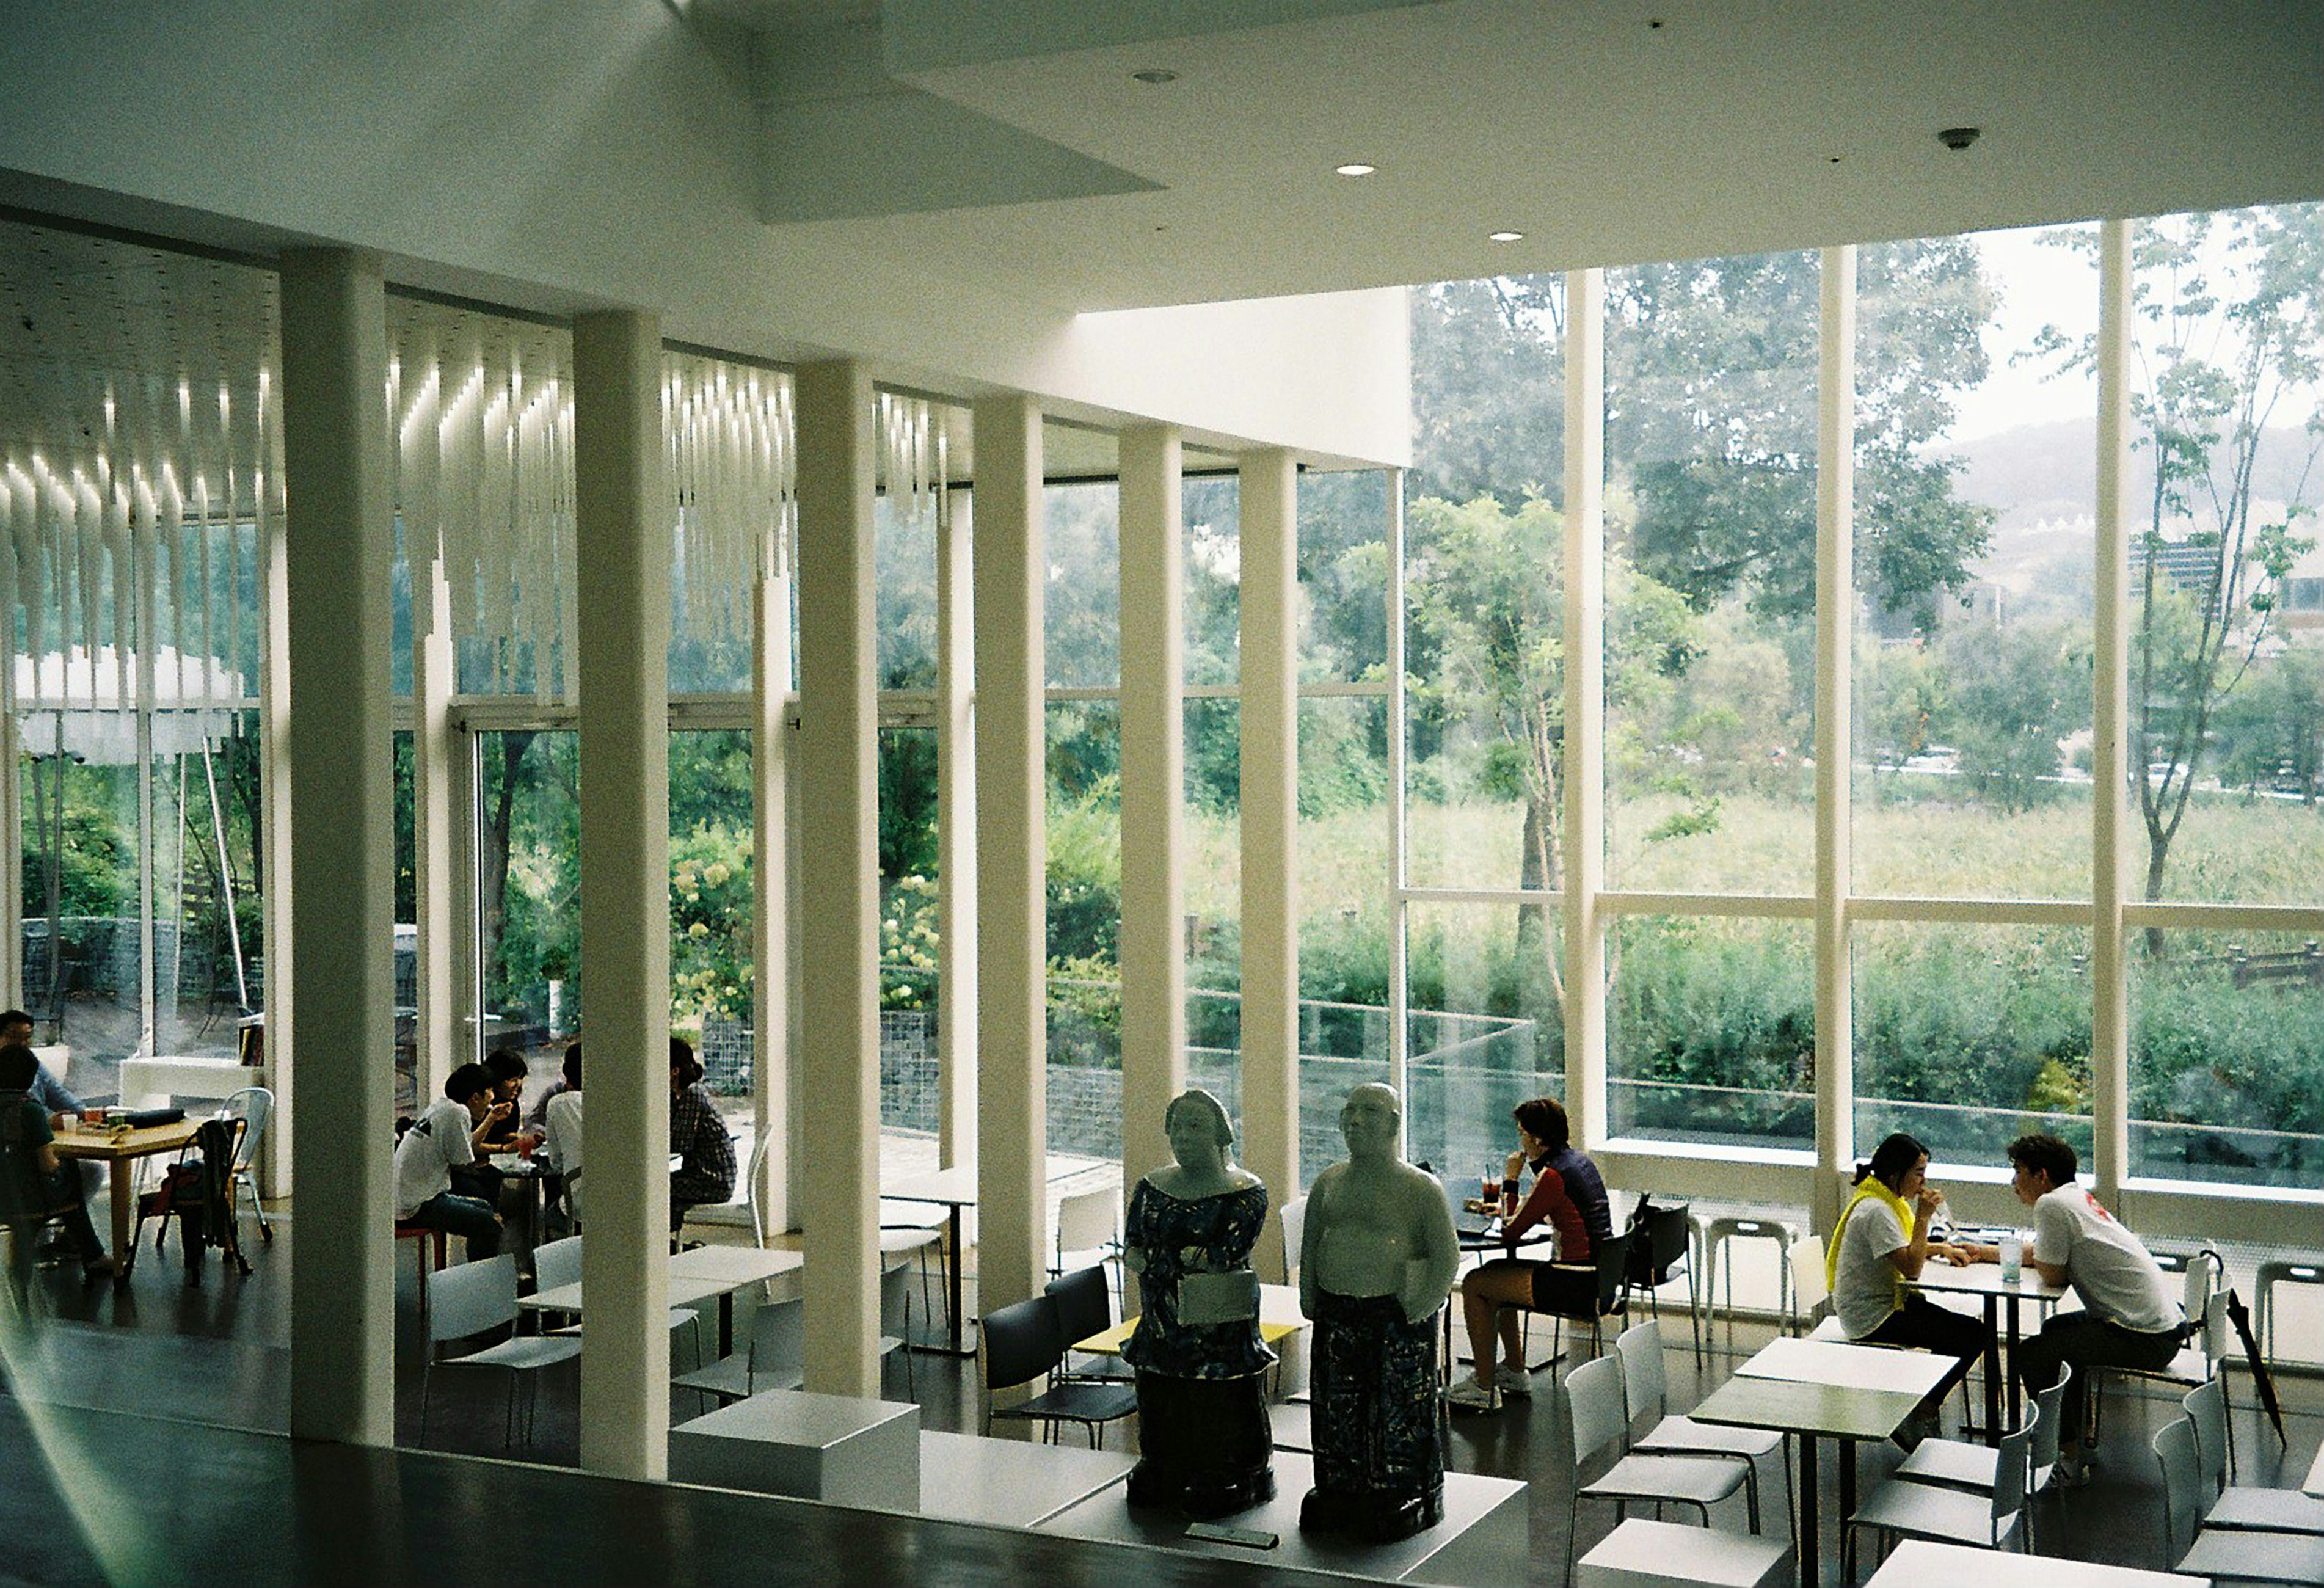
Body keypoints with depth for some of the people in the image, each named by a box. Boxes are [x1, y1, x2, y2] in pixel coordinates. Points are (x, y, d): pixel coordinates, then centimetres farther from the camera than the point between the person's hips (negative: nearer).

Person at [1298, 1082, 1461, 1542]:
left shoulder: (1420, 1189, -5)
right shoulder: (1328, 1184, 11)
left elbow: (1448, 1258, -6)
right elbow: (1310, 1249, 18)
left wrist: (1420, 1307, -12)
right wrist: (1309, 1298, 8)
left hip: (1395, 1316, -5)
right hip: (1337, 1315, 5)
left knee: (1398, 1412, 1)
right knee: (1337, 1411, 10)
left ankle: (1403, 1499, 14)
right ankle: (1339, 1492, 24)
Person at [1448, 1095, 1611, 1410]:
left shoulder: (1554, 1176, -18)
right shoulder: (1578, 1160, 10)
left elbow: (1511, 1233, -14)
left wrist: (1510, 1182, -5)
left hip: (1578, 1288, -10)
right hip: (1595, 1277, 10)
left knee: (1474, 1285, -2)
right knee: (1494, 1272, 25)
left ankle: (1483, 1389, 3)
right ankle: (1515, 1373, 31)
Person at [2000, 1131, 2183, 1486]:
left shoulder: (2051, 1206, -15)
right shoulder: (2078, 1197, 15)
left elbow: (2053, 1273, -12)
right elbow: (2044, 1256, 26)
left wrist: (2033, 1259, 9)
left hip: (2144, 1340, -10)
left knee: (2032, 1354, -8)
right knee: (2057, 1329, 27)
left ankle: (2070, 1459, -2)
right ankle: (2079, 1437, 33)